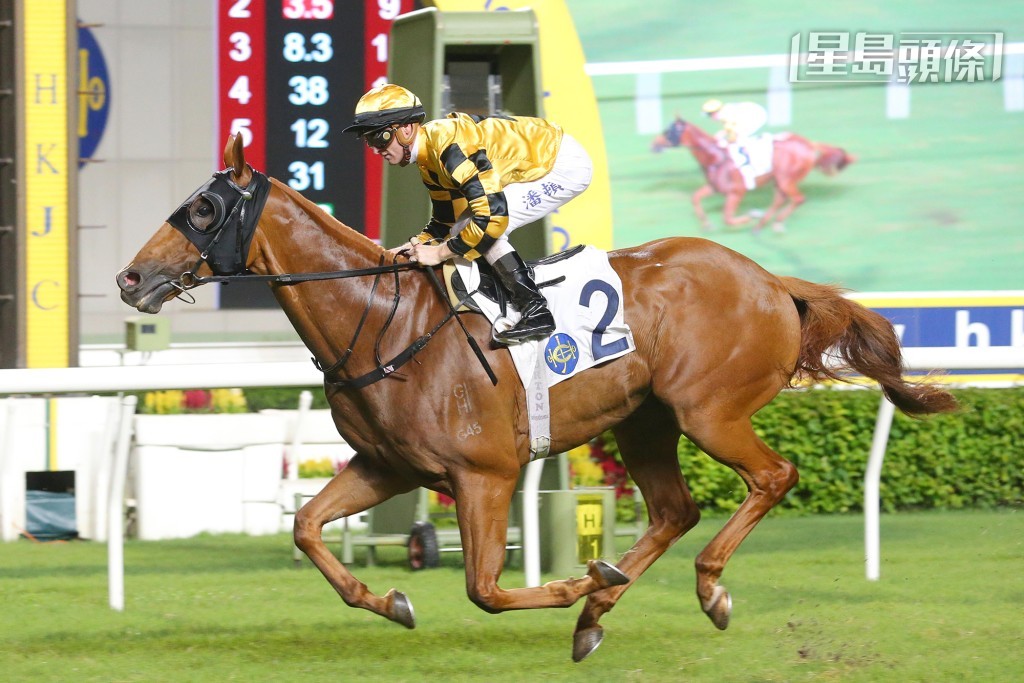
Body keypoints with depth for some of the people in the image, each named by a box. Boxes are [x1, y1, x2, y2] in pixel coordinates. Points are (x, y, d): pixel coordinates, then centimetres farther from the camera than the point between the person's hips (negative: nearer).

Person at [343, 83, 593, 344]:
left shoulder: (449, 144, -28)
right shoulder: (429, 159, 3)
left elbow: (493, 215, -33)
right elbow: (444, 223, 14)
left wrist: (440, 253, -25)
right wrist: (415, 246, -4)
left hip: (566, 164, -10)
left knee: (487, 226, -20)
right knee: (463, 231, 6)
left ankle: (536, 311, -16)